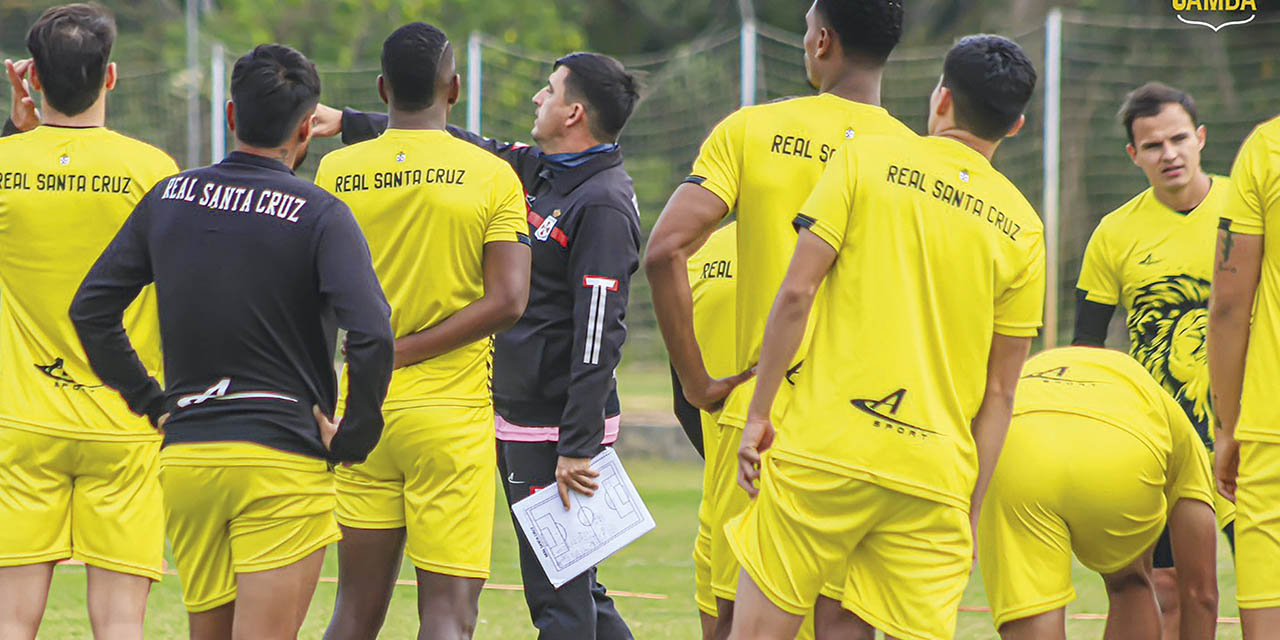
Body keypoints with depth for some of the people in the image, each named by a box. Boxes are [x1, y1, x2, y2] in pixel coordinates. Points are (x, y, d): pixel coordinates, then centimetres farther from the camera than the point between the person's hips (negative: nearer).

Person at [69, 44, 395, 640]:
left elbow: (90, 307, 10)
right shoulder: (319, 216, -8)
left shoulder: (168, 198, 7)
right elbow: (371, 335, -20)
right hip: (284, 459, -5)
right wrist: (354, 436, -7)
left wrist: (151, 404, 14)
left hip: (184, 457, 5)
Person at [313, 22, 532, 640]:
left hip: (362, 410, 3)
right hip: (453, 414, -3)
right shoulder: (492, 176, -5)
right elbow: (506, 301, -13)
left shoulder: (335, 171, 2)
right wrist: (405, 351, -9)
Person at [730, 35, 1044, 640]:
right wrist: (971, 511, 13)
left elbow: (797, 292, -5)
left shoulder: (865, 159, 1)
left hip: (827, 450, -2)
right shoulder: (1021, 228, 8)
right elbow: (999, 392, 8)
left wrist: (757, 414, 1)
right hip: (938, 471, 2)